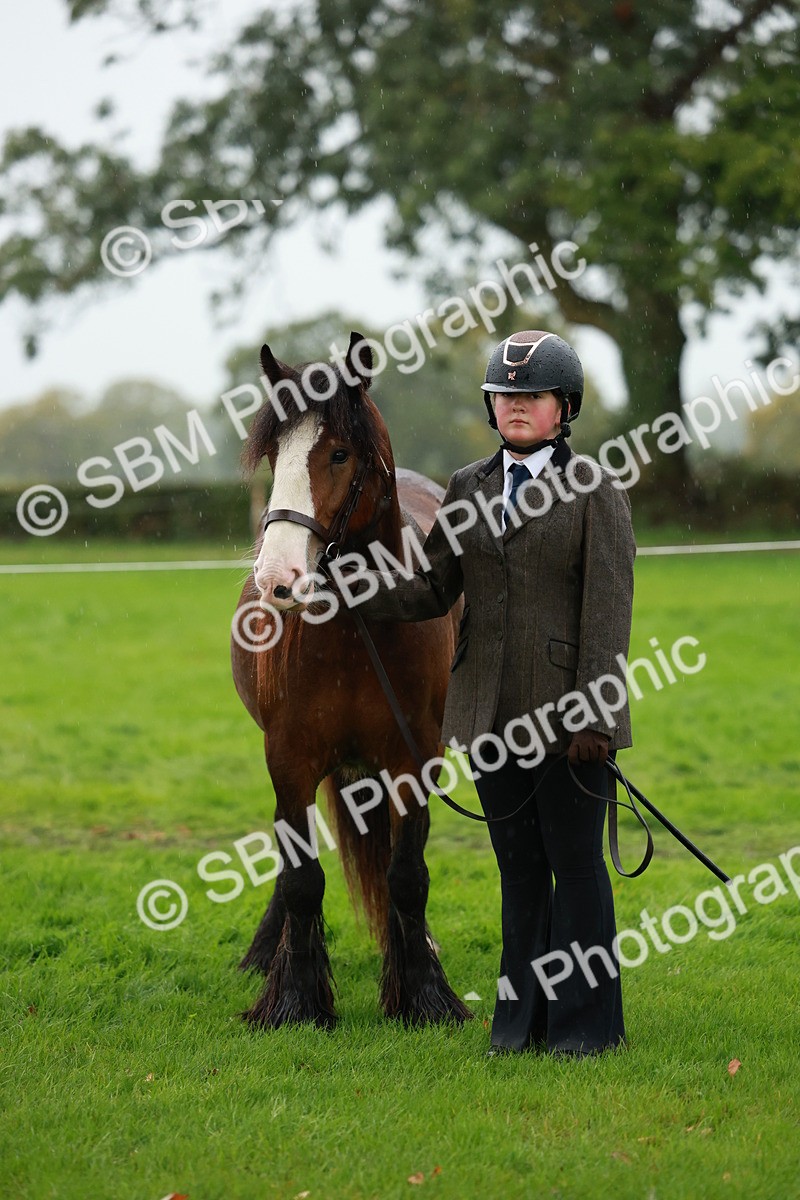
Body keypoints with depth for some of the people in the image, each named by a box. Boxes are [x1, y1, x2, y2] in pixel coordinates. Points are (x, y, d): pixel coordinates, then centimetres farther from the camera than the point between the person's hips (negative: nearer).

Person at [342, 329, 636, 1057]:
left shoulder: (596, 492, -4)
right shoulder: (468, 490, 11)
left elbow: (608, 610, -9)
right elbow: (433, 590, 9)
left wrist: (595, 717, -16)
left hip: (568, 711, -5)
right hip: (492, 715, 5)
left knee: (575, 861, 0)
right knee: (518, 864, 12)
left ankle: (587, 1020, 9)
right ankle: (523, 1016, 19)